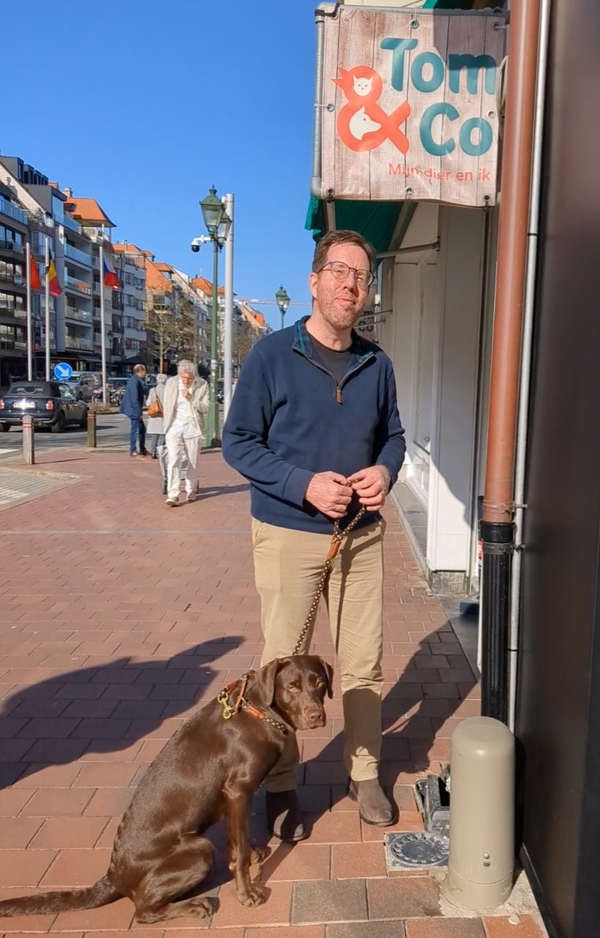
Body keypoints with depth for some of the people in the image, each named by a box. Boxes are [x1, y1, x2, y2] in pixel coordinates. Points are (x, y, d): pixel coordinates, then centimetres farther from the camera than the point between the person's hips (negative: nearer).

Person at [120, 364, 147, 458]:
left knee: (142, 429, 16)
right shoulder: (134, 381, -19)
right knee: (135, 430, -3)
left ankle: (142, 450, 23)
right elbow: (134, 398, -22)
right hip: (134, 410, -11)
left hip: (135, 410, 11)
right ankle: (133, 451, 5)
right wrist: (138, 412, -20)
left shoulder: (138, 380, 12)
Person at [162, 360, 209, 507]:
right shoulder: (171, 383, 1)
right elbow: (166, 405, 10)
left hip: (193, 428, 0)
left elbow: (205, 408, -6)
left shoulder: (202, 385, -4)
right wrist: (166, 424, 10)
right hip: (174, 428, 0)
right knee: (173, 461, -10)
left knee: (192, 462, 9)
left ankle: (191, 490, 25)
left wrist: (191, 398, -19)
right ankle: (172, 495, -12)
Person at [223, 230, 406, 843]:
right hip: (288, 534, -3)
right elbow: (237, 442, -7)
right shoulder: (272, 355, -8)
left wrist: (386, 471, -9)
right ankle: (280, 786, 28)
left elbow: (393, 436, 15)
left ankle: (364, 772, 34)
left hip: (361, 534, 4)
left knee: (364, 664, 12)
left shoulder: (376, 364, 4)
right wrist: (304, 485, -20)